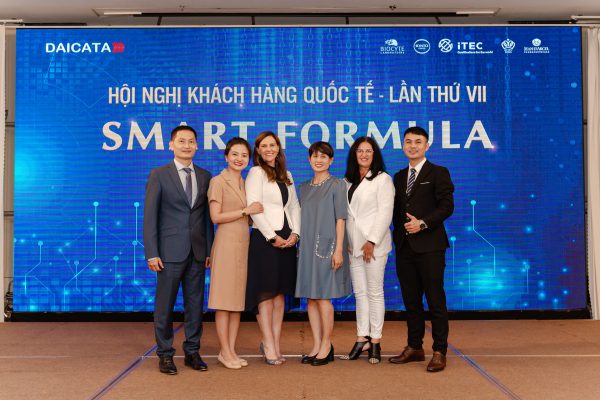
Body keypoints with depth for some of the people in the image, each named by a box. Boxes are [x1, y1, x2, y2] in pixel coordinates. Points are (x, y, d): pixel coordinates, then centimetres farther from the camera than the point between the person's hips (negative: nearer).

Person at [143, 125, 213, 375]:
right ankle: (165, 354, 18)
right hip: (171, 251, -3)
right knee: (165, 305, 4)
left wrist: (209, 249, 5)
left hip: (197, 252, 3)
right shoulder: (159, 175, 0)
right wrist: (152, 253, -9)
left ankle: (192, 352, 21)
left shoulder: (205, 176, 10)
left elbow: (207, 215, 10)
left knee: (195, 304, 9)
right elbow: (150, 216, -4)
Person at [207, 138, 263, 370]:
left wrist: (255, 214, 3)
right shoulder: (218, 181, -4)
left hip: (244, 243, 7)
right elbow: (216, 217, -12)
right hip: (226, 243, -7)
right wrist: (246, 211, -12)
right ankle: (225, 352, 6)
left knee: (238, 299, 8)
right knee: (224, 300, -2)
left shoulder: (244, 183, 16)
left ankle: (232, 350, 15)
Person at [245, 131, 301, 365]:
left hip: (287, 239, 6)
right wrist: (272, 237, -13)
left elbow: (294, 206, 14)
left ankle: (275, 344, 15)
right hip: (265, 239, -6)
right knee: (266, 294, -2)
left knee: (280, 293, 8)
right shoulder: (256, 172, -3)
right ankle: (269, 347, 5)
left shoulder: (286, 175, 17)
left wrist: (295, 233, -1)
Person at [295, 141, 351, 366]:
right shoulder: (304, 187, 14)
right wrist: (300, 246, 9)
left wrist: (339, 249, -13)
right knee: (311, 298, 6)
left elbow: (340, 219, -6)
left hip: (327, 245, -5)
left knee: (322, 296, -5)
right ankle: (316, 345, 14)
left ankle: (326, 345, 8)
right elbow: (302, 219, 15)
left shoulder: (337, 185, -1)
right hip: (307, 246, 6)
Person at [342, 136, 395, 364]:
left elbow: (385, 213, -10)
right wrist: (346, 242, 3)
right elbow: (345, 213, 12)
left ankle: (375, 340, 8)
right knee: (359, 292, 8)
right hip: (353, 244, 6)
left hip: (374, 244, -6)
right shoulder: (349, 181, 14)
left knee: (375, 292, 0)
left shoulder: (382, 179, -3)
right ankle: (362, 338, 14)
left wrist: (372, 242, -15)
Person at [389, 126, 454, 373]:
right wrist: (398, 236, 8)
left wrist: (423, 223, -17)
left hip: (429, 246, -6)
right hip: (404, 246, 6)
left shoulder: (438, 173, 1)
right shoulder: (399, 177, 18)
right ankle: (414, 348, 20)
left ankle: (439, 352, 5)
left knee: (435, 299, -2)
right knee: (411, 299, 10)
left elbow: (447, 206, -8)